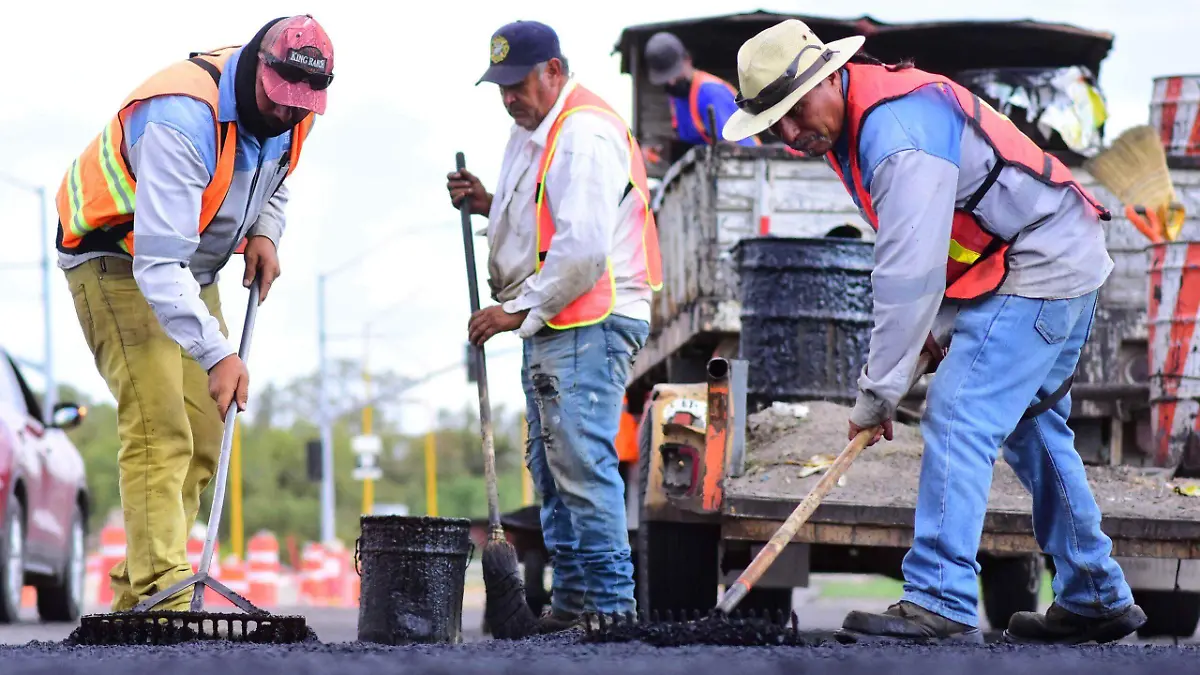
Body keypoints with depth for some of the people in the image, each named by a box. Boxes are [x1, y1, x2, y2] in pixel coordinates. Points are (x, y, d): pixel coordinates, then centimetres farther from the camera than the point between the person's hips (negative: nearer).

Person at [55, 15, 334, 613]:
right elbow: (158, 261, -41)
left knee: (202, 437, 5)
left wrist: (264, 234, -6)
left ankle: (135, 598, 11)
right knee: (158, 429, -21)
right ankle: (162, 596, -26)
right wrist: (218, 353, -48)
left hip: (192, 272, 8)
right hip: (118, 263, -8)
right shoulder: (183, 119, -35)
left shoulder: (291, 115, -9)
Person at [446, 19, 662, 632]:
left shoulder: (585, 135, -14)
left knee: (582, 460, -14)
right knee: (550, 466, 12)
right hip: (548, 327, 11)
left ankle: (609, 599, -12)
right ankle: (570, 596, 17)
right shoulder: (530, 133, 19)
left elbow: (583, 247, -22)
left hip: (589, 325, -11)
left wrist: (518, 310, -17)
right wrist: (488, 206, 12)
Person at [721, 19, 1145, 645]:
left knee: (957, 421, -17)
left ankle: (942, 605, -21)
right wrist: (938, 324, 5)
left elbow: (909, 273, -30)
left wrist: (876, 394, -25)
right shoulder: (846, 120, 5)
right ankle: (1096, 600, 28)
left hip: (1037, 273, -11)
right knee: (1032, 430, 18)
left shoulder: (899, 134, -28)